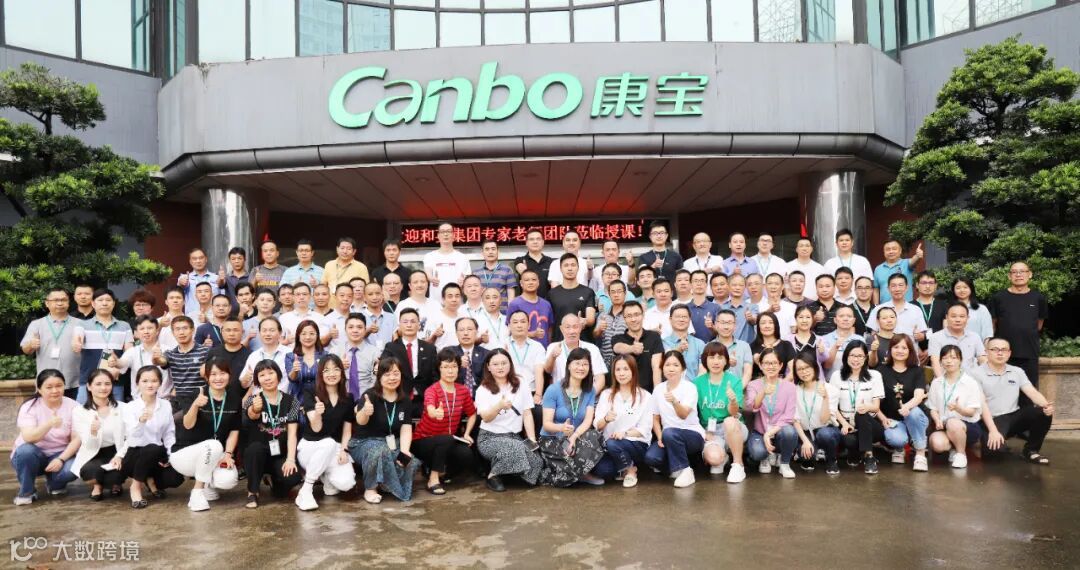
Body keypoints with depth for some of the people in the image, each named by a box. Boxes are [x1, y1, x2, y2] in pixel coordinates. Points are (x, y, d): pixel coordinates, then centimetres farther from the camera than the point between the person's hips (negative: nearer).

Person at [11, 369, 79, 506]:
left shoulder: (72, 406, -8)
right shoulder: (29, 407, -13)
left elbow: (77, 439, -11)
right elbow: (28, 438, -29)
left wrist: (61, 459, -26)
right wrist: (49, 424, -48)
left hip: (59, 455, 1)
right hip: (32, 456, -1)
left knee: (73, 468, -31)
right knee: (25, 450, -34)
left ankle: (54, 484, 7)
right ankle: (26, 491, -9)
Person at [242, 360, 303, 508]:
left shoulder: (291, 401, 1)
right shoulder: (253, 399, -3)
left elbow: (292, 433, -7)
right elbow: (252, 415, -28)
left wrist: (290, 459, -22)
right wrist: (255, 409, -53)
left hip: (281, 455, 1)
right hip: (258, 455, -1)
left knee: (292, 477, -29)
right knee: (256, 447, -35)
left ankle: (274, 481, 10)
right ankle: (252, 492, -13)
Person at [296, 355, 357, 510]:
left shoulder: (348, 399, 3)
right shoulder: (310, 394, -9)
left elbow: (347, 429, 7)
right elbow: (316, 428, -17)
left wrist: (343, 450, -11)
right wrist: (317, 413, -39)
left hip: (335, 448, 3)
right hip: (310, 446, -3)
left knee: (346, 483, -26)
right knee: (329, 443, -39)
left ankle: (326, 477, 12)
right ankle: (305, 490, -23)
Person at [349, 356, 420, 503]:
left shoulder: (405, 400, 0)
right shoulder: (370, 395, -16)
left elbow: (406, 429, -7)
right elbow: (360, 421, -34)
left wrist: (404, 452, -25)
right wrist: (365, 413, -59)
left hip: (392, 444, 5)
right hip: (363, 443, -4)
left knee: (411, 463, -22)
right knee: (379, 450, -38)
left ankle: (388, 484, 7)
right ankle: (370, 489, -15)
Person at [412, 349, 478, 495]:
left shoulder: (463, 390, -3)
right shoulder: (431, 390, -19)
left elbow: (472, 414, 14)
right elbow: (430, 409, -43)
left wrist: (467, 434, -2)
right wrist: (436, 413, -67)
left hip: (449, 442, 4)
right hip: (423, 441, -4)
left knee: (467, 456, -26)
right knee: (446, 439, -36)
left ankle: (441, 471, 4)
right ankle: (433, 479, -18)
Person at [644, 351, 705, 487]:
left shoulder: (689, 387, -11)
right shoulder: (658, 389, 3)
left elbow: (684, 415, -27)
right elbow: (655, 418, 10)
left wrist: (674, 401, -48)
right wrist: (660, 437, -7)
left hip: (693, 435, -4)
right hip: (669, 438, 4)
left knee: (669, 433, -36)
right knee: (651, 457, -26)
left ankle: (685, 471, -16)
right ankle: (677, 467, 5)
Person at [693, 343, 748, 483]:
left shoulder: (734, 380, -5)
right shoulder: (698, 382, 0)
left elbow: (734, 413, -15)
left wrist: (733, 401, -36)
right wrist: (703, 432, -5)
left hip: (734, 430, -1)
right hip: (710, 432, 1)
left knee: (729, 421, -36)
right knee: (714, 458, -31)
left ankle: (738, 465, -17)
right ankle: (722, 458, 8)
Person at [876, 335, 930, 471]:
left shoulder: (917, 371, 2)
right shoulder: (882, 371, 4)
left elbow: (919, 396, -16)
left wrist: (907, 406, -37)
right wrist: (883, 418, -12)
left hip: (915, 419, 0)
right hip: (892, 420, 0)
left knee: (913, 411, -36)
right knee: (896, 439, -34)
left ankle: (920, 453, -16)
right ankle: (898, 449, 8)